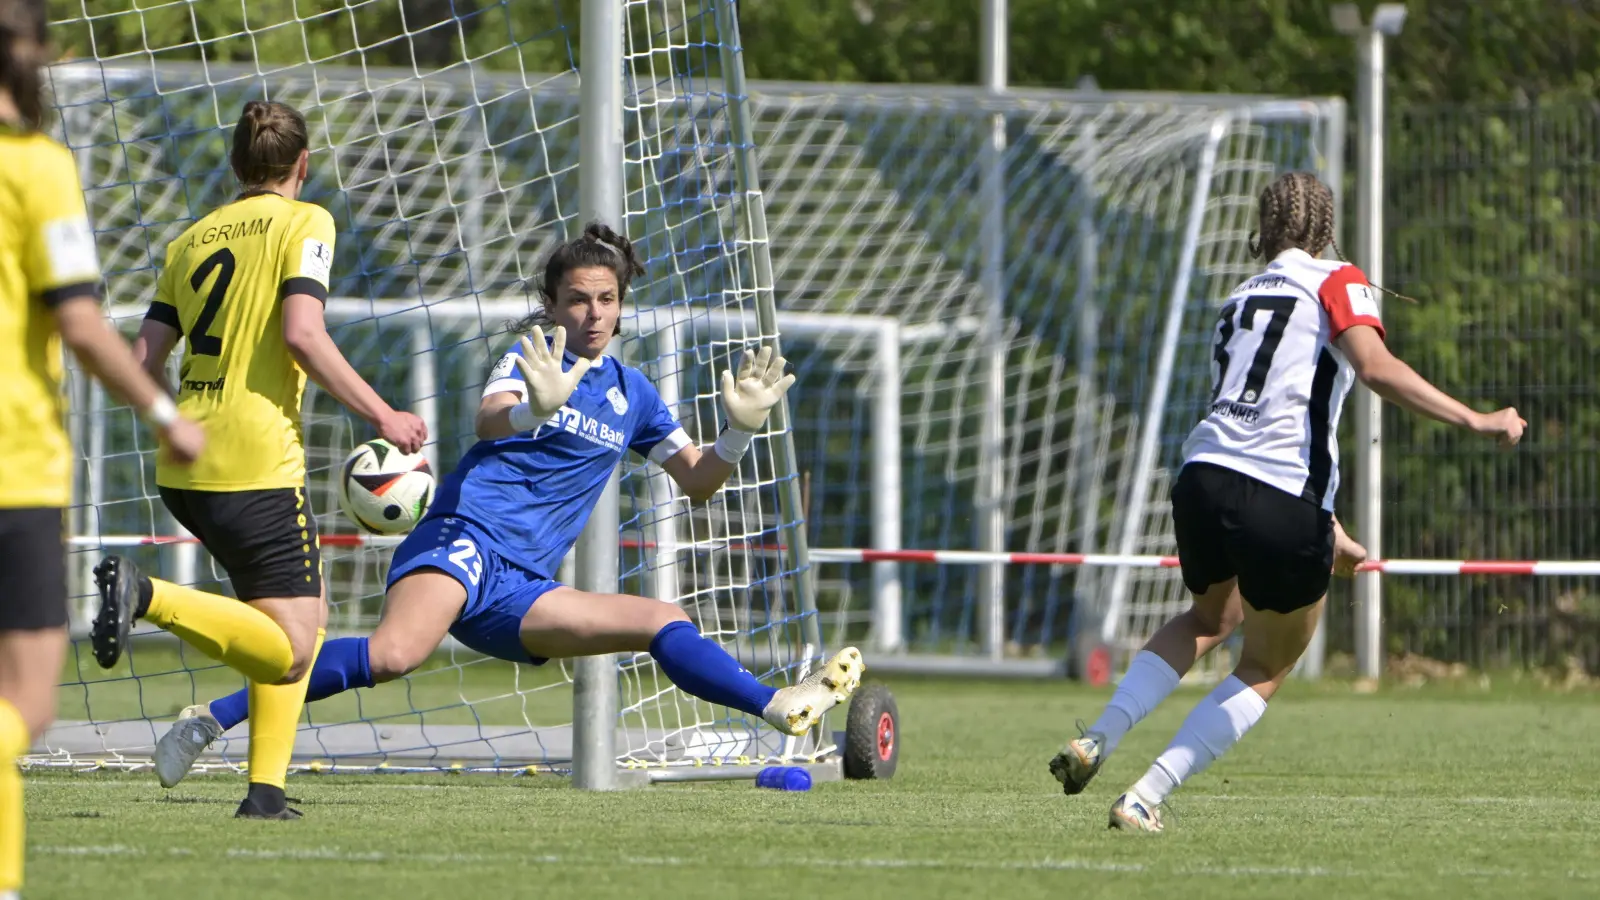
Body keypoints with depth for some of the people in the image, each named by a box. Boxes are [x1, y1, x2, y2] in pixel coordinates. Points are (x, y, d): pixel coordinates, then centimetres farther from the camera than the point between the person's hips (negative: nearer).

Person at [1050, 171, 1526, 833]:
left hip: (1204, 476, 5)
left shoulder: (1240, 302, 25)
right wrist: (1474, 422, -12)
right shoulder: (1336, 283, 5)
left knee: (1209, 619, 35)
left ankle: (1099, 740, 18)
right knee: (1265, 671, 16)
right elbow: (1375, 368, -14)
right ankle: (1146, 798, 5)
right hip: (1285, 510, -5)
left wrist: (1325, 530, 38)